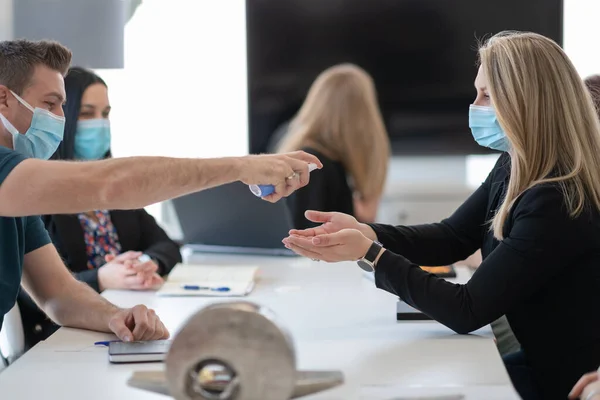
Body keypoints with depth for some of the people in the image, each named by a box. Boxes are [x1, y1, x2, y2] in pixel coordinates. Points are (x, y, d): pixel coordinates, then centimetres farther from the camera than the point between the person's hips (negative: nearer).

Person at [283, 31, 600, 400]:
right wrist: (364, 232, -11)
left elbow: (468, 312, -25)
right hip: (540, 364, 8)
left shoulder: (558, 204, -28)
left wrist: (370, 255, -25)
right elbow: (452, 237, 6)